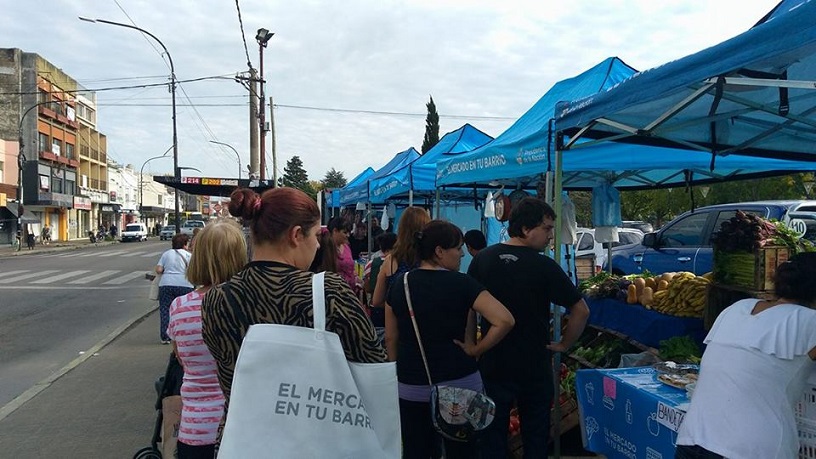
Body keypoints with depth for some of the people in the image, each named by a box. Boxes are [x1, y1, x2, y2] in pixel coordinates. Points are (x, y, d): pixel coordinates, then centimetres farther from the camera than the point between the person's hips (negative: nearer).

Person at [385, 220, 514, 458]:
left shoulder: (400, 284, -1)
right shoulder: (461, 283, -12)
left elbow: (391, 338, 6)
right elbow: (505, 320, -20)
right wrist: (476, 350, -9)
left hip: (411, 386, 3)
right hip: (459, 383, -3)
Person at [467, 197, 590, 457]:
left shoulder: (482, 260, -6)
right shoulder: (545, 266, -15)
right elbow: (581, 311, -14)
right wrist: (564, 345, 0)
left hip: (492, 364, 2)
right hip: (535, 365, -2)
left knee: (493, 436, 15)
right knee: (535, 435, 17)